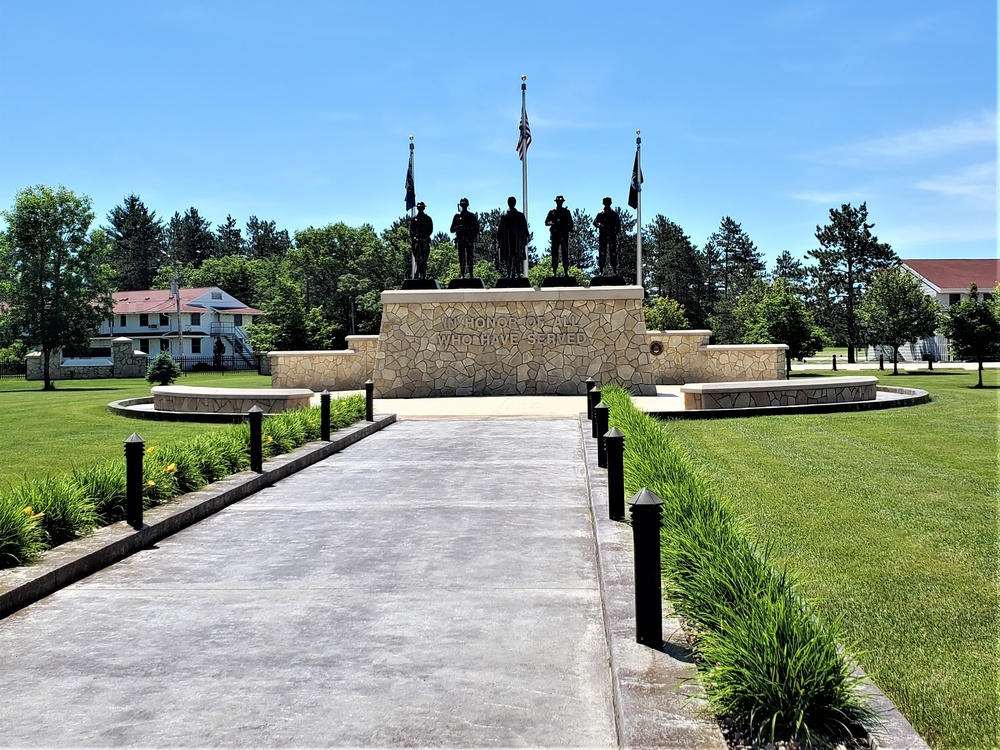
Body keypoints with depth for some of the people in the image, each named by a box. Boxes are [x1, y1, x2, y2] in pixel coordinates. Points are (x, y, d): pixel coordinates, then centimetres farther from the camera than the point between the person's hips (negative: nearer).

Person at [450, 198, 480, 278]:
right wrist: (459, 227, -12)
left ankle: (470, 274, -7)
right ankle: (462, 275, 2)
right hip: (460, 240, 1)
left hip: (469, 240, -1)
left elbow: (477, 229, 9)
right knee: (461, 258, 0)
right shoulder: (457, 216, 10)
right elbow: (452, 230, 8)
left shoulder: (472, 216, 9)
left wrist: (474, 237, -7)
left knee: (469, 258, -7)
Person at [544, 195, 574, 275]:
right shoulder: (552, 212, 10)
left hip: (564, 235, 0)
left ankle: (566, 271, -1)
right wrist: (553, 223, -13)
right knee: (555, 253, 0)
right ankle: (554, 271, 1)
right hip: (555, 235, 0)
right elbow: (546, 222, 6)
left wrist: (570, 228, -9)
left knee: (565, 253, -2)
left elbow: (571, 223, 11)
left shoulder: (566, 212, 11)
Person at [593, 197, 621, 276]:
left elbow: (618, 224, 10)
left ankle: (615, 270, 0)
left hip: (612, 235, 0)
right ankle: (601, 271, 0)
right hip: (603, 235, 0)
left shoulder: (614, 213, 12)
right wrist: (600, 225, -19)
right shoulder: (600, 214, 10)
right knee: (602, 253, -2)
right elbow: (595, 222, 2)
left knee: (613, 253, -2)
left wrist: (617, 231, -7)